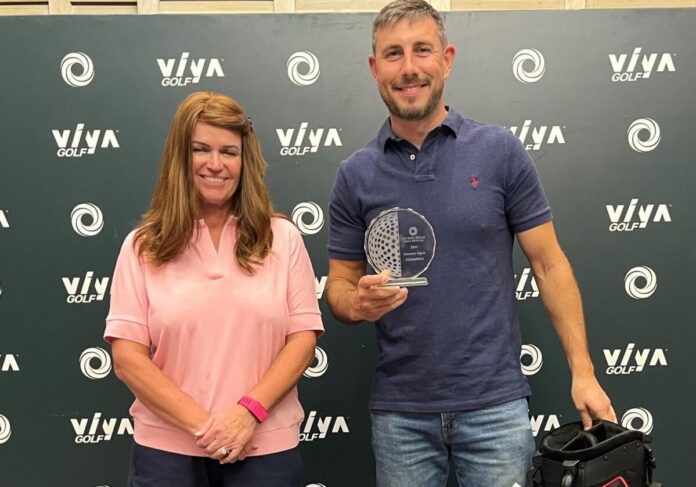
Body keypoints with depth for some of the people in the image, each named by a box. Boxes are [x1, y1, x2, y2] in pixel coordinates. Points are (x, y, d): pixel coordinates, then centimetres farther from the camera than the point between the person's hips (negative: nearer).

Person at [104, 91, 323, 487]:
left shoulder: (283, 239, 2)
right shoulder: (144, 247, 0)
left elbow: (303, 338, -1)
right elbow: (127, 358, -5)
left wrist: (249, 411, -14)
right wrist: (202, 424, -14)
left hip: (266, 449, 1)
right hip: (167, 449, 0)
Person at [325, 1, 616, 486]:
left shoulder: (500, 151, -3)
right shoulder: (356, 174, 2)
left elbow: (549, 264, 0)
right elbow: (339, 285, 6)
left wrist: (582, 371, -5)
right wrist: (358, 303, -17)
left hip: (494, 403, -1)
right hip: (399, 410, 2)